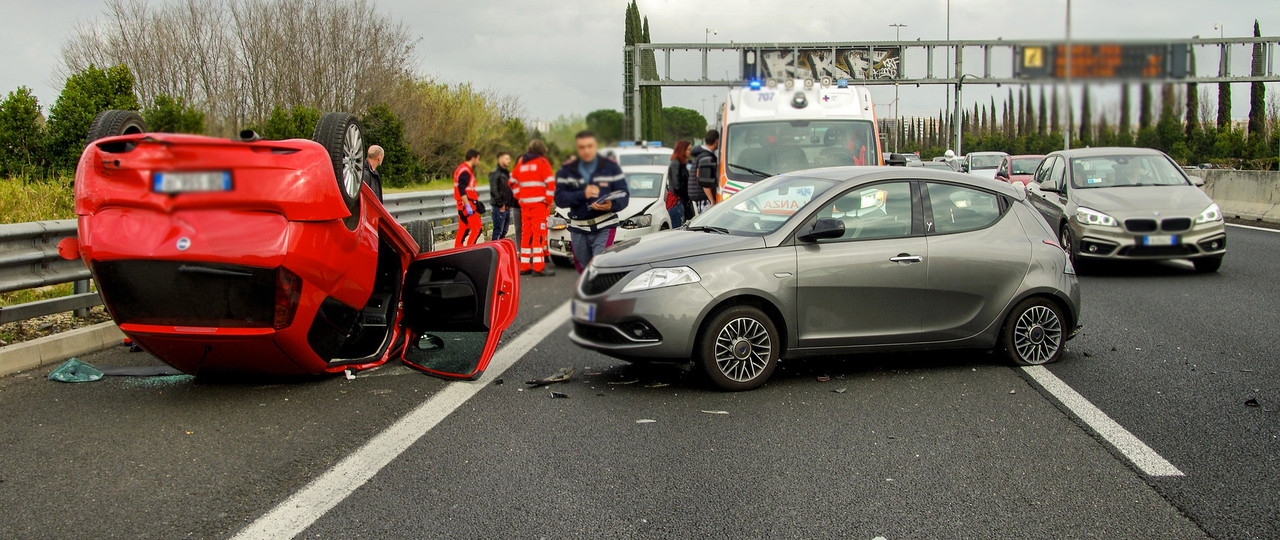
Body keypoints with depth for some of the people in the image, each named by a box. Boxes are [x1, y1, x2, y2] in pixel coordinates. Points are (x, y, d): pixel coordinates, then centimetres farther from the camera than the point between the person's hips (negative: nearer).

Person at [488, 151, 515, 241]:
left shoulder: (507, 173, 18)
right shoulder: (495, 173, -9)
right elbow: (494, 190, -17)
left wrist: (511, 204, 13)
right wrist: (500, 204, -17)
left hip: (507, 207, 9)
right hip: (499, 207, -9)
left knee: (504, 231, 12)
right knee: (498, 230, -8)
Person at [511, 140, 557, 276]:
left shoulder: (521, 162, 15)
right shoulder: (542, 162, -2)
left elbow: (513, 181, 19)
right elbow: (550, 182, -11)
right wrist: (548, 200, -3)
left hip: (524, 203, 6)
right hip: (539, 203, -6)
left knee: (526, 233, 10)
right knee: (539, 233, -7)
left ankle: (524, 266, 11)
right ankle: (539, 266, -13)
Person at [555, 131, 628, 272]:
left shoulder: (611, 167, 2)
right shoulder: (567, 170, 5)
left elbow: (624, 194, -1)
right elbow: (559, 198, -5)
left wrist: (611, 206, -24)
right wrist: (582, 194, -21)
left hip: (605, 228, -3)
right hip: (578, 230, 3)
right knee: (584, 270, 11)